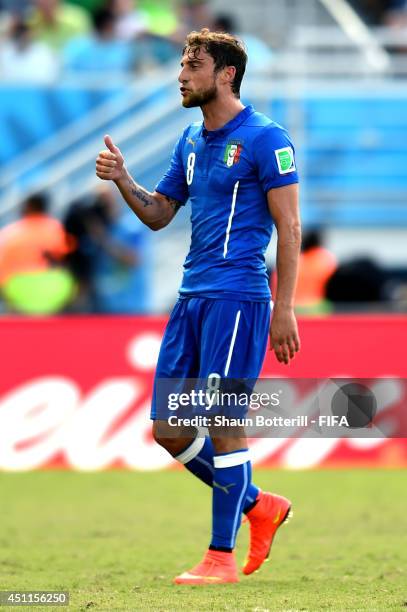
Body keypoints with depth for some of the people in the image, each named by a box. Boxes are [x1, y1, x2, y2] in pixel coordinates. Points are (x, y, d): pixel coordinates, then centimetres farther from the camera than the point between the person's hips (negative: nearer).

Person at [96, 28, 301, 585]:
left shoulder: (263, 138, -7)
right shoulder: (191, 142, 16)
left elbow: (289, 226, -9)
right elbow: (158, 214, 22)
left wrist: (284, 308, -15)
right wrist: (123, 181, 2)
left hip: (237, 296, -8)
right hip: (192, 298, 8)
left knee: (223, 423, -8)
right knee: (169, 429, 6)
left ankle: (221, 557, -1)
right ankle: (260, 507, 22)